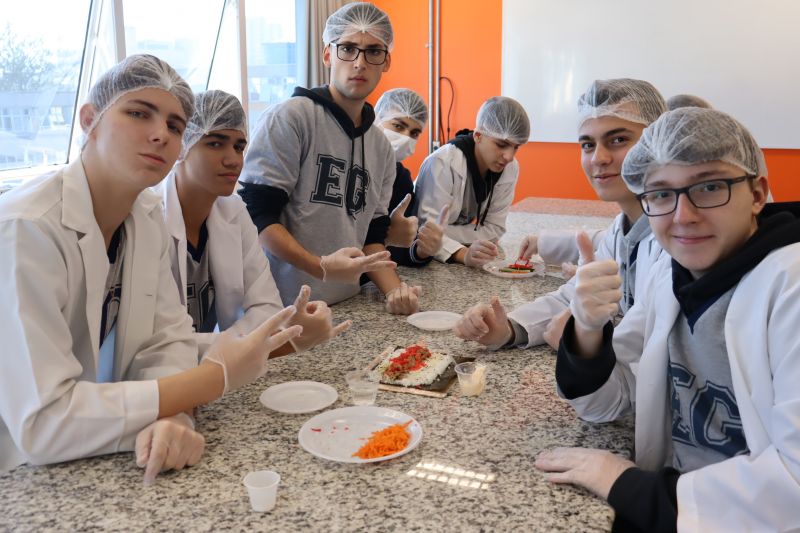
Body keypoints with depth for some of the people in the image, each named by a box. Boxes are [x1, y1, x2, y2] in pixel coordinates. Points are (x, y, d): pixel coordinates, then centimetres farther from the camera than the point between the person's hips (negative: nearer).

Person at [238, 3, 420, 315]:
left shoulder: (382, 148, 9)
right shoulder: (289, 118, -10)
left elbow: (372, 235, 12)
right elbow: (256, 214, -14)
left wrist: (394, 289, -5)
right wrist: (321, 267, -24)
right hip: (282, 308, -6)